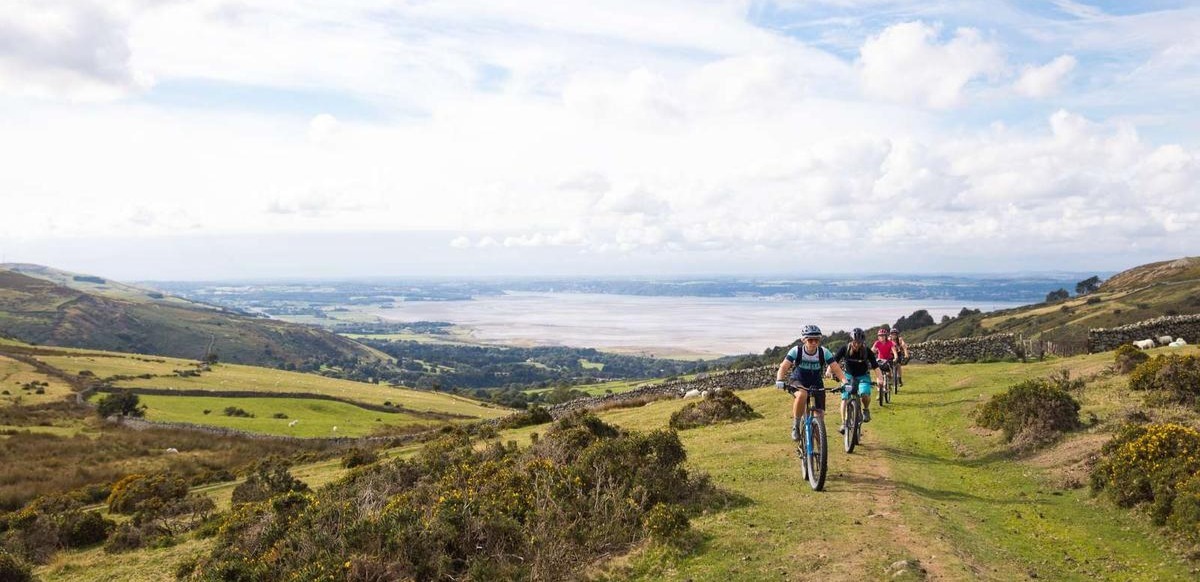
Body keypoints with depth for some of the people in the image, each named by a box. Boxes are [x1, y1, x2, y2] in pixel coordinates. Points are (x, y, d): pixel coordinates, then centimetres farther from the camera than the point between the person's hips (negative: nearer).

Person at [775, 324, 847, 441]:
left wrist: (845, 382, -38)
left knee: (819, 414, -8)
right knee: (802, 395, -37)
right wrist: (779, 380, -45)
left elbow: (836, 368, -21)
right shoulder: (796, 351, -20)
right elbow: (784, 367, -26)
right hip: (798, 381, -2)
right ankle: (796, 425, -19)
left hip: (816, 383, 2)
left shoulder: (824, 352, -17)